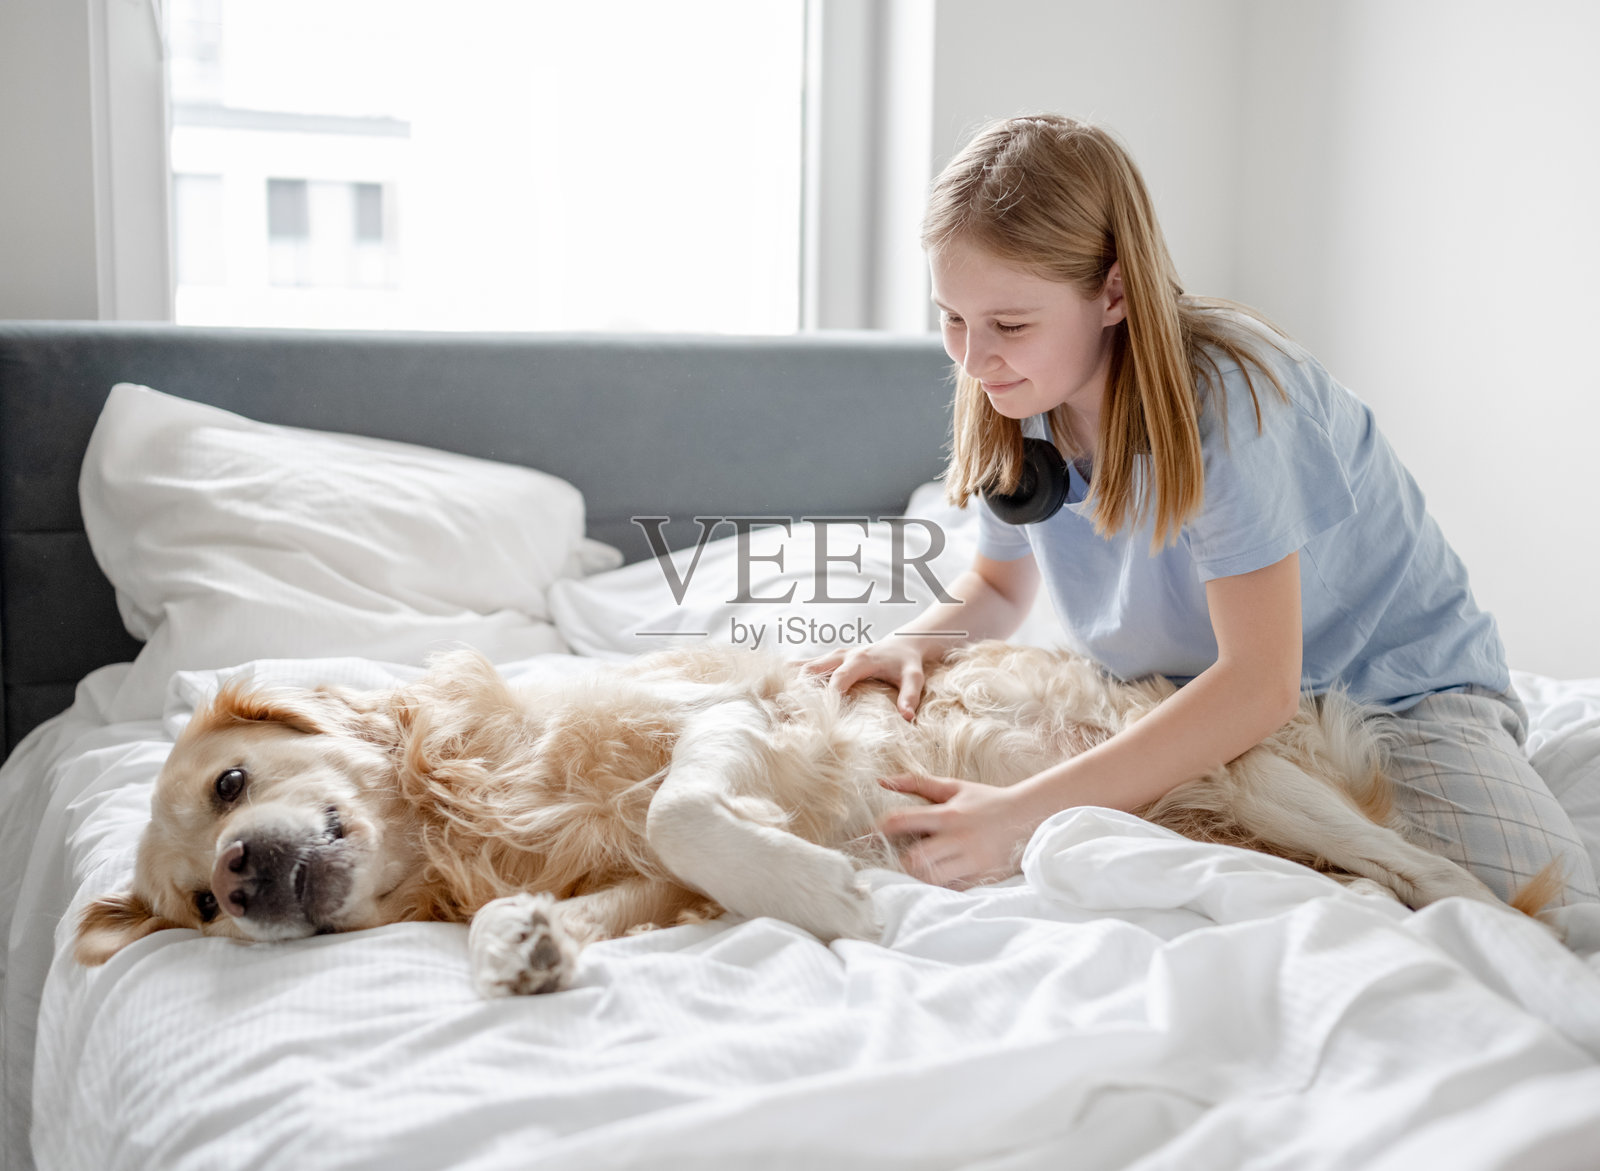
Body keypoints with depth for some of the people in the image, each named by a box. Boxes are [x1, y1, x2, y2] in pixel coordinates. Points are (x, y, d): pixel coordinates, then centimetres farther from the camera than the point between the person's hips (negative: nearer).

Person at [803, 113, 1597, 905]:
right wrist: (913, 643, -14)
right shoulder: (1018, 401, -8)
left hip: (1395, 683, -6)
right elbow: (1000, 587, 11)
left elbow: (1259, 683, -34)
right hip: (1196, 705, 7)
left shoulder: (1223, 394, -29)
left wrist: (1025, 813, -41)